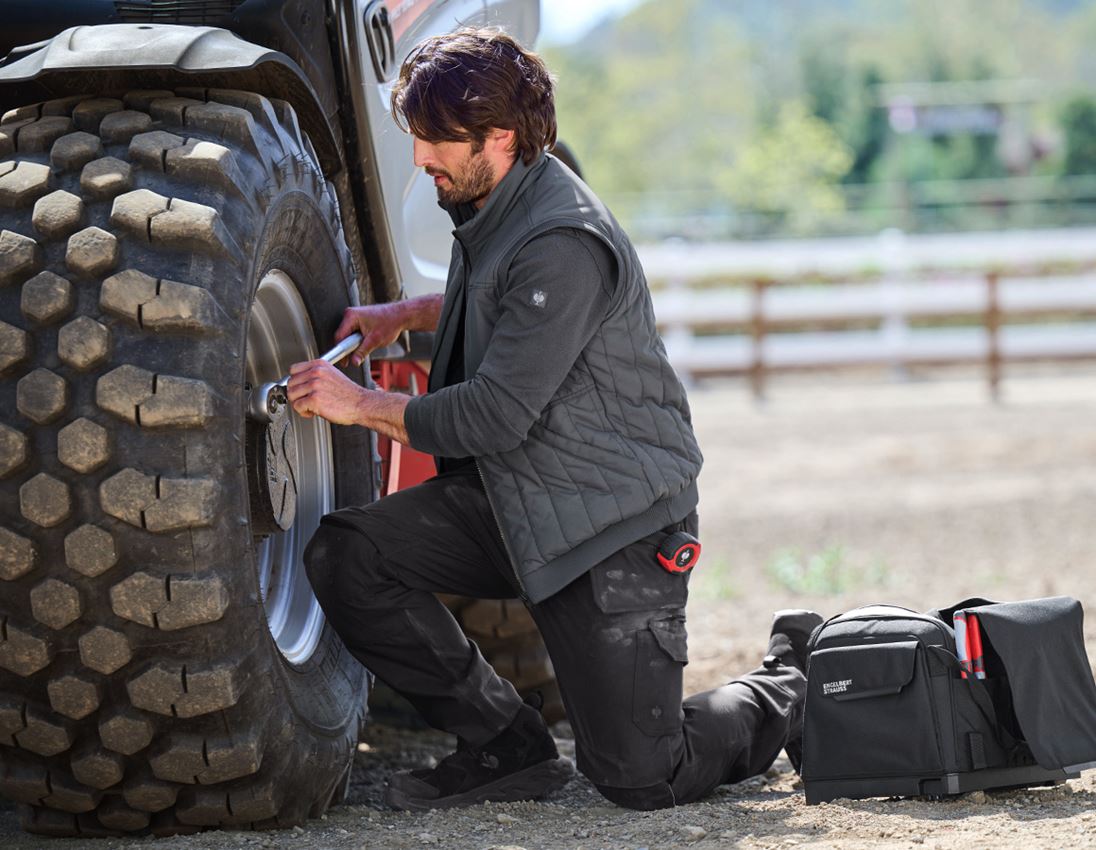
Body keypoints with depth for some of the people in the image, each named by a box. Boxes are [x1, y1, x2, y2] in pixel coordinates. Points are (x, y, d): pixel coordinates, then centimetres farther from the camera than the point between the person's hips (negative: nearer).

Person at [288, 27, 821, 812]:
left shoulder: (564, 244, -24)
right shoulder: (493, 208, 6)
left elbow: (495, 416, -25)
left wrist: (362, 405, -14)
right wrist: (405, 315, 16)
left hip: (614, 519, -9)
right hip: (511, 502, 9)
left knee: (640, 778, -8)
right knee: (345, 556, -12)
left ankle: (786, 687, 23)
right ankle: (506, 743, 1)